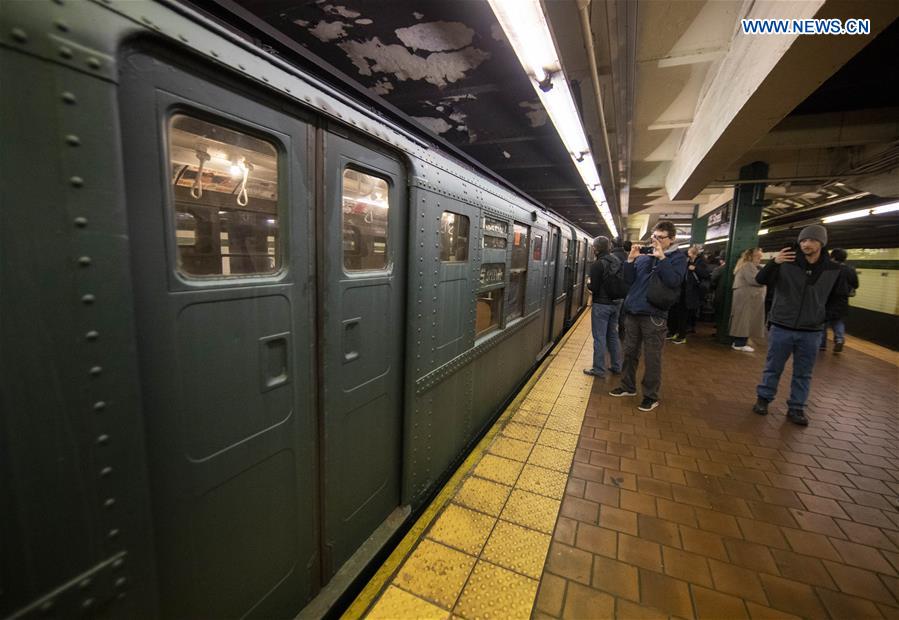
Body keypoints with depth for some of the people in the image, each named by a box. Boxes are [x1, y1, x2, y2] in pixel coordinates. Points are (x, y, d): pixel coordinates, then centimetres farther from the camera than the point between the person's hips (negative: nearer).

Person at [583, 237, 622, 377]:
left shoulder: (598, 264, -16)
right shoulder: (617, 262, 4)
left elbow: (594, 288, -16)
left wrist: (589, 285, 4)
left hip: (601, 304, -7)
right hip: (615, 303, 7)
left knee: (599, 337, 1)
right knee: (613, 335, 18)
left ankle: (598, 369, 8)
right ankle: (616, 366, 27)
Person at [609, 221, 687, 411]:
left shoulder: (678, 257, 0)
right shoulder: (643, 256, 11)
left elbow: (674, 282, -16)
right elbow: (629, 280, 7)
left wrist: (662, 258, -18)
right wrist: (630, 260, -5)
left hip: (654, 315, -5)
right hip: (632, 311, 5)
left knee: (652, 358, 2)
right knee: (630, 352, 14)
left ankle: (651, 396, 15)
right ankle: (628, 386, 29)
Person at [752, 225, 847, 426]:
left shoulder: (833, 270, 0)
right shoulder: (787, 262, -9)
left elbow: (840, 295, 16)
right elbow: (760, 280, -17)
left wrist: (823, 312, 8)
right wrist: (774, 263, -32)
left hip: (811, 332, 3)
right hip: (781, 328, -2)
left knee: (803, 374, 11)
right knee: (773, 368, 9)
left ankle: (796, 408, 23)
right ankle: (763, 398, 24)